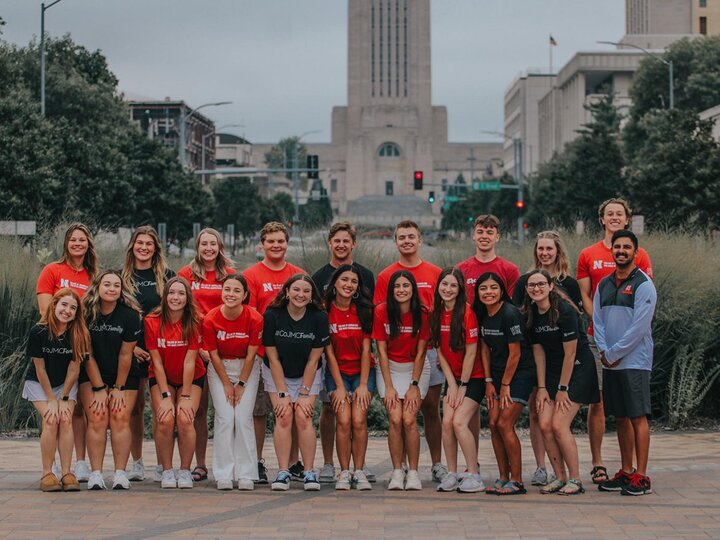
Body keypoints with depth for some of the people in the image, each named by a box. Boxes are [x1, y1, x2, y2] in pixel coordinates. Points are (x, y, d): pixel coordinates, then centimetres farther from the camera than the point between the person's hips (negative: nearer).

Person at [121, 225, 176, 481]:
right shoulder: (123, 277, 9)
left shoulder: (167, 276, 7)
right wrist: (131, 346, -4)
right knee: (135, 408, 4)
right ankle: (137, 463, 12)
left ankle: (162, 465, 2)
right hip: (132, 350, 1)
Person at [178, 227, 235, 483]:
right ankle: (200, 464, 7)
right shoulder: (187, 274, 6)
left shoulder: (230, 275, 6)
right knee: (198, 407, 1)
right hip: (195, 347, 0)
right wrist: (197, 345, -6)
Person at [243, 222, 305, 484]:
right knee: (259, 410, 1)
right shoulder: (251, 276, 1)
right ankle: (258, 463, 9)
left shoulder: (299, 275, 10)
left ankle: (294, 463, 14)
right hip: (262, 352, -3)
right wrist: (251, 352, -12)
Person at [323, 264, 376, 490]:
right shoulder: (325, 311, -6)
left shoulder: (364, 310, -3)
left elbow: (366, 349, -4)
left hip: (362, 371, 1)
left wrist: (363, 385, -9)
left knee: (359, 420, -15)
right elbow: (329, 351, -6)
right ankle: (344, 472, -5)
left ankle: (359, 471, -5)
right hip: (337, 372, -1)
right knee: (344, 421, -16)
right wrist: (339, 387, -9)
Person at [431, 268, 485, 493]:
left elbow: (470, 352, -15)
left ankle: (474, 476, -7)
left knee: (459, 422, -16)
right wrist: (452, 384, -2)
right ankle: (452, 475, 2)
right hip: (453, 378, 5)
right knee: (447, 422, -7)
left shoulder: (467, 312, -17)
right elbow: (440, 351, 4)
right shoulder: (436, 313, 2)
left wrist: (463, 386, -11)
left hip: (473, 377, -5)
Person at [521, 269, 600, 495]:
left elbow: (570, 353, -17)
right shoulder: (530, 314, 1)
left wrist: (563, 389, -14)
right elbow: (538, 351, 6)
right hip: (553, 371, 7)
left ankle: (575, 480, -3)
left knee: (558, 425, -15)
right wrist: (541, 387, 2)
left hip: (578, 369, -7)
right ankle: (560, 477, 7)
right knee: (544, 424, -5)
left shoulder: (564, 311, -20)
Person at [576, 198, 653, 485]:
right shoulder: (588, 255, 9)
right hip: (598, 337, 0)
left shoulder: (640, 255, 8)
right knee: (597, 401, -1)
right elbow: (585, 296, 7)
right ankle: (597, 464, 6)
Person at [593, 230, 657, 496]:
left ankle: (641, 476, -5)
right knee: (621, 417, 10)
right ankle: (626, 472, 16)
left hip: (634, 361, -6)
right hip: (610, 362, 6)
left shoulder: (643, 284, -7)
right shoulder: (604, 285, 14)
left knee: (638, 417, -6)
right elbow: (597, 320, 11)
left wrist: (613, 354, -12)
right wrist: (604, 352, -4)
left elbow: (639, 327, -13)